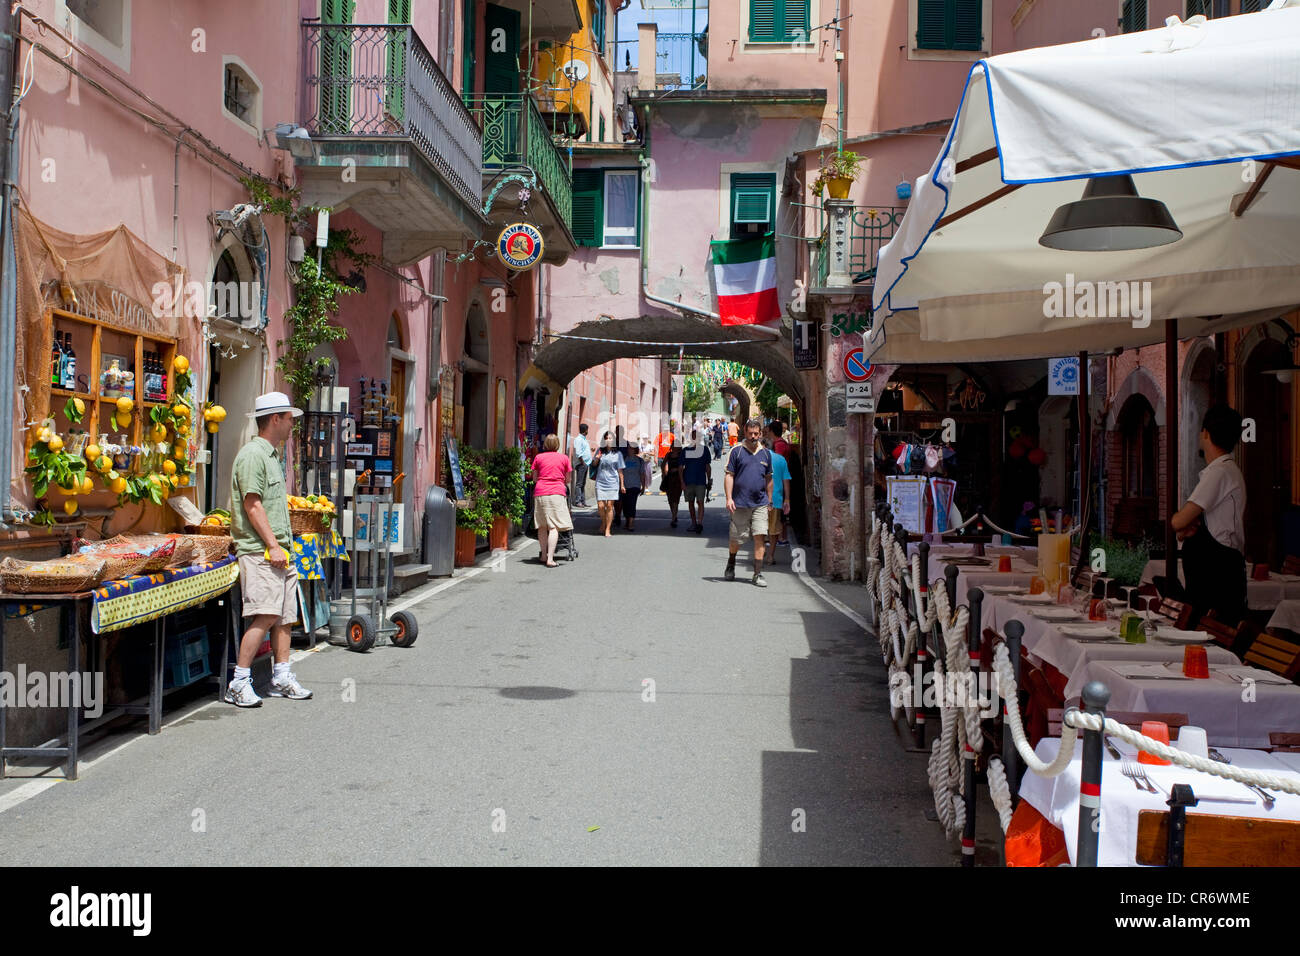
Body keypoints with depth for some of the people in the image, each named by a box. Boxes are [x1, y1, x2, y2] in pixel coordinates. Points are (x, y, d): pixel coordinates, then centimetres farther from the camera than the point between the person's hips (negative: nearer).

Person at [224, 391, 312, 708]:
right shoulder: (252, 454, -11)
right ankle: (239, 684, -9)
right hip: (260, 550, -10)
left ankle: (281, 678, 16)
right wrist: (273, 545, -19)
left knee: (285, 615, 10)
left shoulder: (272, 455, 20)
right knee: (266, 615, -15)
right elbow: (252, 505, -17)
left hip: (279, 550, 10)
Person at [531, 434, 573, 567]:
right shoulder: (564, 458, 7)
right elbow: (567, 480, 14)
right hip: (557, 493, -2)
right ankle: (550, 559, -15)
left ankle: (544, 556, 21)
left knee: (542, 527, 13)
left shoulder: (538, 457, 9)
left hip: (540, 492, 2)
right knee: (554, 527, -6)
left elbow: (534, 478, 15)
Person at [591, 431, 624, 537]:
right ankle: (603, 522, 25)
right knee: (600, 506, -3)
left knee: (609, 506, -3)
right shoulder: (600, 451, 5)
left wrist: (622, 485, 6)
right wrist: (597, 459, -6)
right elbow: (594, 465, 16)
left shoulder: (617, 454, 2)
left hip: (612, 483, -1)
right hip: (600, 482, 1)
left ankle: (608, 529, 6)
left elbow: (620, 471, 5)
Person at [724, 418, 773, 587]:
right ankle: (731, 564, 34)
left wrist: (769, 501, 17)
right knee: (736, 539, 7)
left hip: (760, 503, 2)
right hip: (740, 503, -2)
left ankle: (758, 574, -2)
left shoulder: (765, 453, 10)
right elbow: (729, 475, -2)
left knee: (759, 537, -7)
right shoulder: (737, 451, -1)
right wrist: (729, 498, -11)